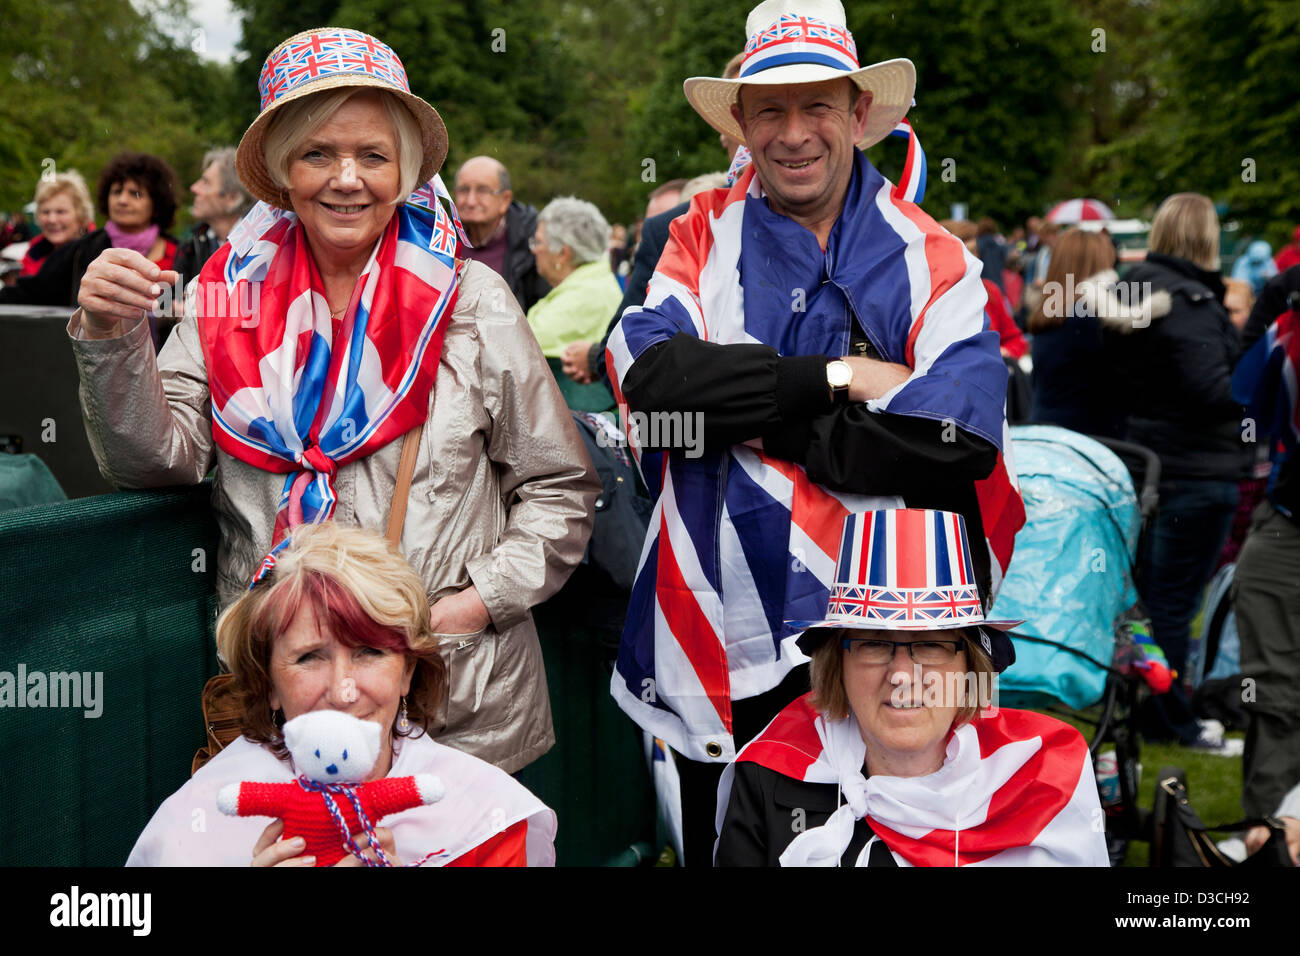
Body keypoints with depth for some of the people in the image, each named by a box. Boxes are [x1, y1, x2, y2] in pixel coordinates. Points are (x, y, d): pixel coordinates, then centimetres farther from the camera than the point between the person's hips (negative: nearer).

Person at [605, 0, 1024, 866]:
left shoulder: (931, 262, -1)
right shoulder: (704, 238, 4)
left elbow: (956, 437, -17)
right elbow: (649, 373, -15)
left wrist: (753, 424, -14)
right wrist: (843, 378, -17)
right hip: (721, 650, 2)